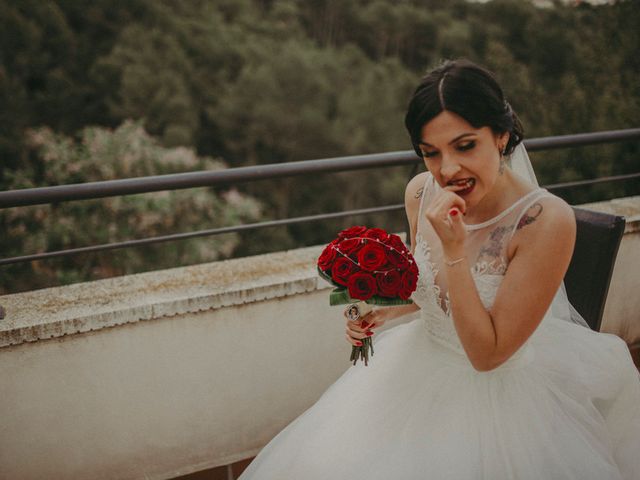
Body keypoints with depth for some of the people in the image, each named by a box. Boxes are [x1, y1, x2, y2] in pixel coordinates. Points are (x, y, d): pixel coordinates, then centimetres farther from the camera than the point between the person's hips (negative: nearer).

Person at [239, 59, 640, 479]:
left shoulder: (547, 221, -27)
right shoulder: (421, 193, -10)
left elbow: (486, 354, -23)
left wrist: (454, 247, -31)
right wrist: (382, 309, -10)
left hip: (501, 391, -4)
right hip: (422, 367, 5)